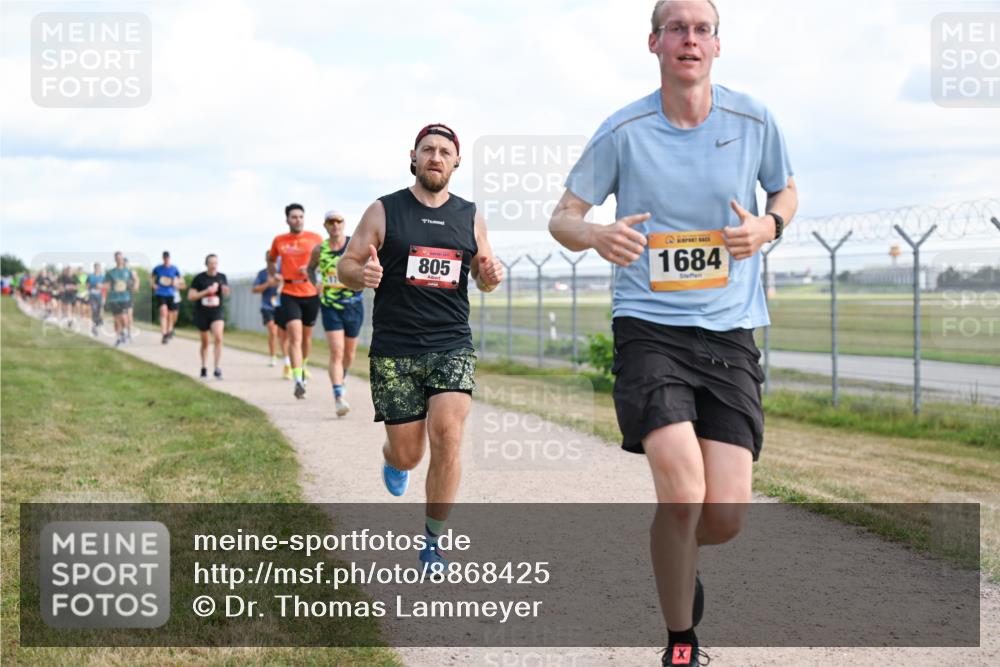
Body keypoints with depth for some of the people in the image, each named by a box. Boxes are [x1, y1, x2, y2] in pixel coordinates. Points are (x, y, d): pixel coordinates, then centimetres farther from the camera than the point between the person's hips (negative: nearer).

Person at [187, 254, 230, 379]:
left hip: (217, 313, 1)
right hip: (202, 313, -1)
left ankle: (217, 368, -19)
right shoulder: (199, 278, -6)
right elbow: (190, 296, -8)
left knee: (218, 338, -20)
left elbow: (226, 293, 16)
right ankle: (204, 368, 29)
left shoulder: (222, 277, 2)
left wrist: (225, 291, -8)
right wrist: (206, 291, -19)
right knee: (205, 342, 11)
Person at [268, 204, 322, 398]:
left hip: (310, 293, 1)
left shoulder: (314, 238, 2)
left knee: (307, 336, 14)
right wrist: (274, 277, 10)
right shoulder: (279, 241, 6)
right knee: (295, 336, -14)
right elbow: (271, 260, 25)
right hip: (289, 294, -1)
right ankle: (298, 380, -21)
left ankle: (303, 367, 41)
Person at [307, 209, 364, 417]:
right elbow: (311, 268, 19)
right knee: (336, 352, -14)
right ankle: (339, 398, -17)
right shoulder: (319, 250, 1)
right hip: (330, 306, -1)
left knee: (349, 354, 14)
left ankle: (341, 378, 45)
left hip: (353, 305, 1)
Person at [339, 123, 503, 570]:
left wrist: (491, 276, -5)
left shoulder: (470, 217, 9)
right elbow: (345, 265, 3)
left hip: (452, 346, 1)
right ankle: (394, 462, 43)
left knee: (447, 438, -16)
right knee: (408, 453, 1)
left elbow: (483, 275, 19)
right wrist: (362, 275, -20)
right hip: (394, 349, -1)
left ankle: (432, 544, -1)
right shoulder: (385, 211, 1)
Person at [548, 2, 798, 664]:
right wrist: (597, 234, -19)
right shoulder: (623, 130, -2)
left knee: (726, 516, -5)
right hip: (649, 328, -2)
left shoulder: (753, 120, 2)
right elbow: (562, 217, 5)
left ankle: (680, 558, 34)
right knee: (683, 493, -19)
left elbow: (787, 191, 19)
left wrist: (768, 225, -5)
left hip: (731, 334, 2)